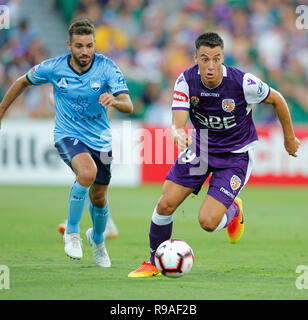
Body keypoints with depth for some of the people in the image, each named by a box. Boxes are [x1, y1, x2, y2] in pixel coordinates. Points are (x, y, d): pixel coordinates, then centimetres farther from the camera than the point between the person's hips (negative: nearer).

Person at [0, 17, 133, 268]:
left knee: (98, 198, 12)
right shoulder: (54, 68, -12)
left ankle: (97, 238, 46)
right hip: (68, 135, -2)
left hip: (100, 139, 2)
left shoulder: (107, 68, -16)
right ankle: (72, 232, -13)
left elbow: (129, 106, -25)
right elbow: (23, 82, 7)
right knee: (87, 172, -32)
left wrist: (115, 100, -48)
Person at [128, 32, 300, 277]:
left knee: (208, 221, -16)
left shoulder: (243, 82, -26)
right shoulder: (186, 81, -17)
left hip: (236, 154, -3)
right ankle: (154, 264, 16)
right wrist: (179, 135, -48)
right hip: (201, 146, 3)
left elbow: (277, 100, -7)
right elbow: (178, 124, -22)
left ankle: (234, 210, 22)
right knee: (166, 205, -7)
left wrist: (289, 139, 5)